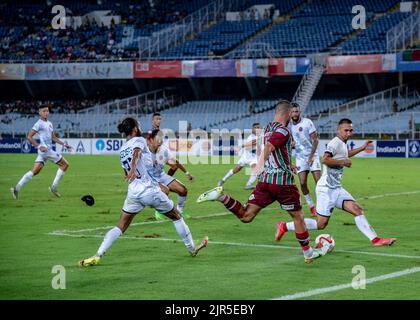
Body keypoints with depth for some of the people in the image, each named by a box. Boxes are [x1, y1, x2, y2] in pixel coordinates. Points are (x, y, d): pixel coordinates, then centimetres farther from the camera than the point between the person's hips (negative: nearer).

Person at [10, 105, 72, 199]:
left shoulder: (49, 123, 19)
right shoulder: (39, 124, -8)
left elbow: (54, 138, 28)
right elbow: (29, 136, -11)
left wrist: (64, 144, 20)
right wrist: (39, 146, -20)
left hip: (46, 150, 8)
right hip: (45, 149, -8)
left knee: (35, 171, 3)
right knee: (64, 164, -1)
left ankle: (17, 188, -2)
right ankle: (54, 187, 3)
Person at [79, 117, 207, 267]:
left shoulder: (122, 150, 16)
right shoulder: (139, 140, -4)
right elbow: (136, 153, -27)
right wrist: (134, 168, -45)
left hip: (133, 193, 5)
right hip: (151, 190, -5)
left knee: (120, 227, 4)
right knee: (176, 217, 17)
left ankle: (97, 256, -13)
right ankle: (191, 248, 27)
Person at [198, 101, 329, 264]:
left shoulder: (268, 128, 15)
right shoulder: (283, 131, -12)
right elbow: (267, 149, -27)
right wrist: (260, 167, -38)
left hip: (265, 179, 7)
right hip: (282, 180, -7)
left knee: (245, 216, 1)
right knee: (298, 216, 11)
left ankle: (221, 197, -19)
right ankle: (308, 253, 22)